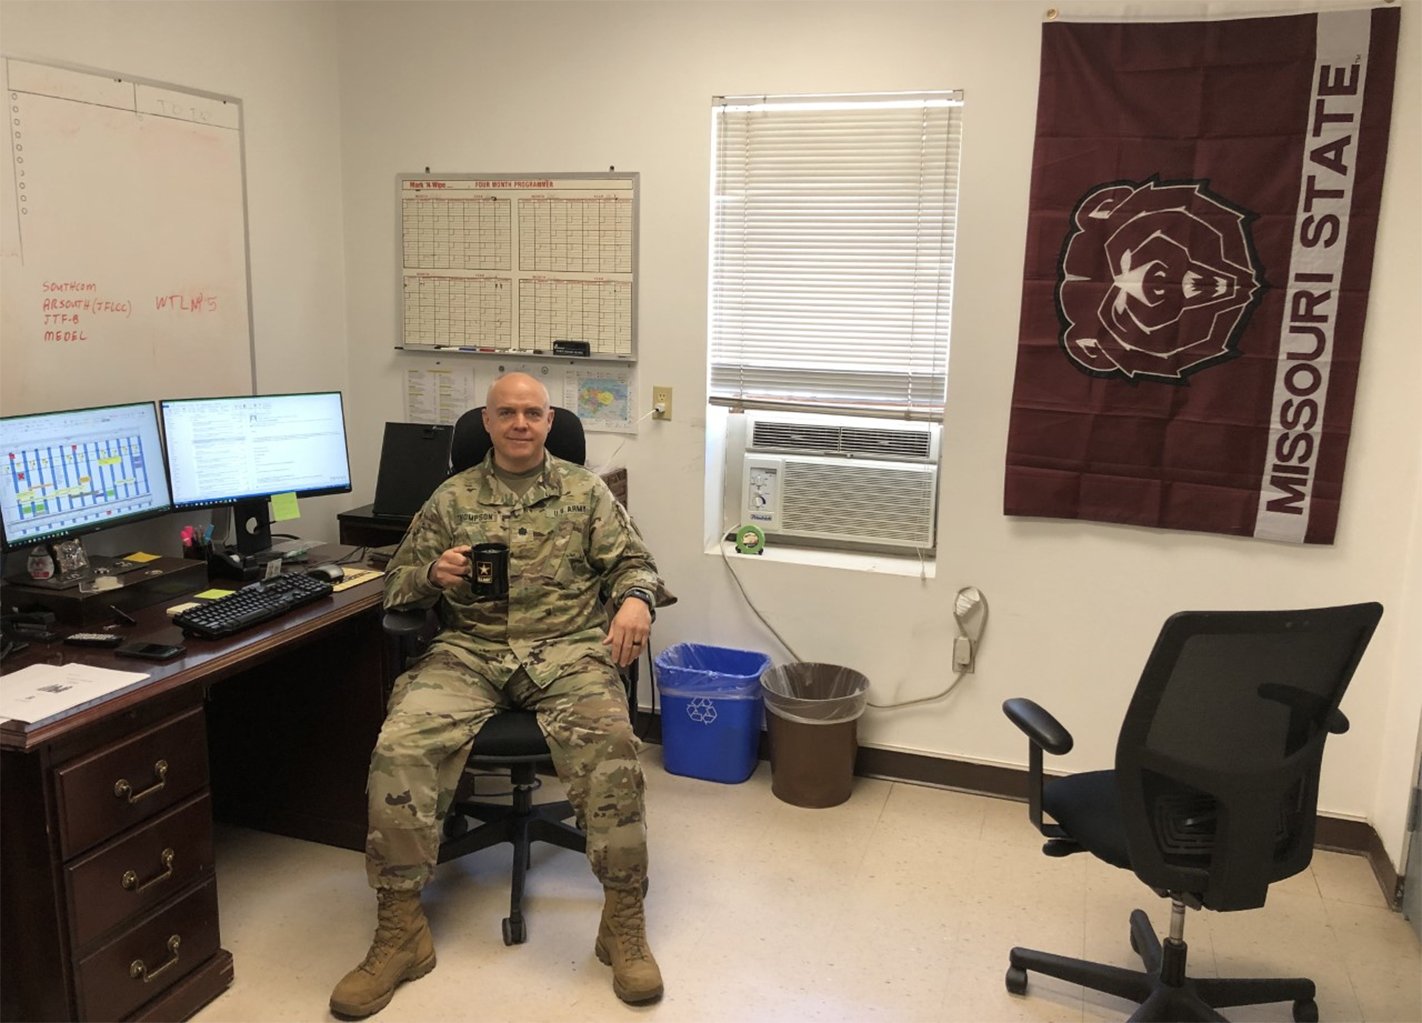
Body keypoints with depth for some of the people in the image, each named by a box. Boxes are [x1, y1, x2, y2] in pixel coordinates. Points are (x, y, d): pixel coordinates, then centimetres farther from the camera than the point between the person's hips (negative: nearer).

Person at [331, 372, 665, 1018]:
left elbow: (633, 562, 9)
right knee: (400, 748, -26)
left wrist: (636, 599, -15)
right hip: (469, 651, 2)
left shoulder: (585, 492, 14)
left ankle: (624, 922, -16)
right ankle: (400, 930, -11)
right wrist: (434, 574, -9)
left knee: (610, 742, -32)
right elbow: (398, 582, 15)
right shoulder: (452, 497, 16)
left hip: (567, 649, -1)